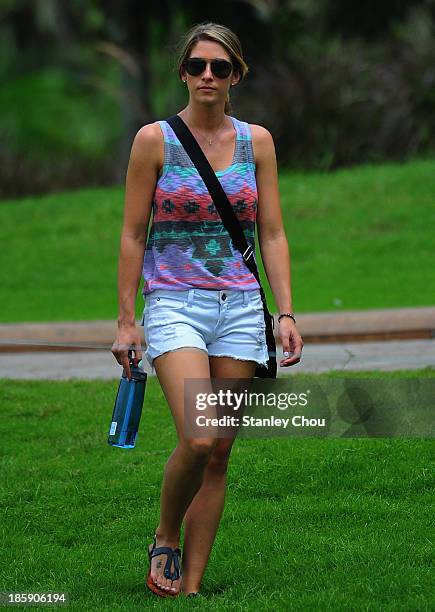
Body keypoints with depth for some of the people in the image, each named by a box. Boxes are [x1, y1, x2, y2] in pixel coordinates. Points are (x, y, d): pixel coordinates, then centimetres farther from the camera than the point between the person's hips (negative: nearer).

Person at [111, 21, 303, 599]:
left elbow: (272, 235, 9)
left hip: (241, 308, 3)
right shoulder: (154, 140, 0)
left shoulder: (256, 141, 8)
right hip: (175, 305, -3)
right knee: (197, 441, -20)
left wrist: (286, 313, 0)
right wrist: (126, 321, -2)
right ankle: (165, 541, 7)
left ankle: (190, 584, 8)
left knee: (219, 453, 1)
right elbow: (132, 235, 1)